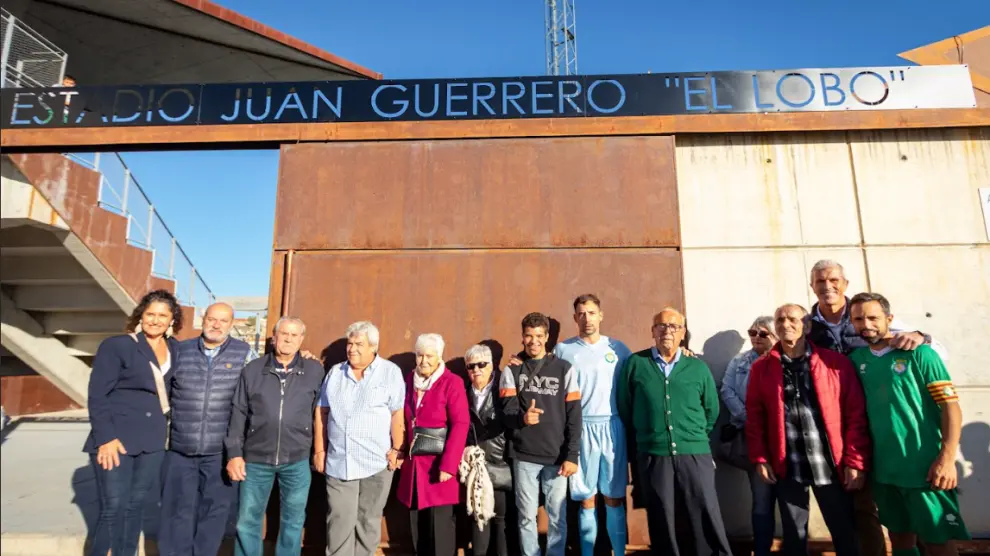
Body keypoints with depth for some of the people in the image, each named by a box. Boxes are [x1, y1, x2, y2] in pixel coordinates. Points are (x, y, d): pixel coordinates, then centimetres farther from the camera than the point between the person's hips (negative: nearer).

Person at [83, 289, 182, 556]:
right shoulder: (116, 346, -6)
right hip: (115, 440, -4)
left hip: (152, 442, 4)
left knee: (135, 508, 12)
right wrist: (106, 438, -15)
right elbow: (97, 396, -9)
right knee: (113, 509, -1)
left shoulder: (174, 349, 6)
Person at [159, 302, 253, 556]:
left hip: (221, 451, -1)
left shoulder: (244, 353, -1)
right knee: (178, 511, 9)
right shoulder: (181, 351, 4)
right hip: (179, 448, 1)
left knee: (214, 510, 9)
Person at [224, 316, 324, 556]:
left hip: (297, 461, 0)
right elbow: (238, 413, 1)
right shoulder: (252, 369, -1)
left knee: (293, 522, 12)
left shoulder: (315, 371, -2)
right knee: (248, 522, 12)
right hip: (256, 459, 1)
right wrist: (234, 453, -2)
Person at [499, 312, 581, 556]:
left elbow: (574, 416, 1)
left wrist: (572, 455, -5)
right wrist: (521, 417, -28)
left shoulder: (564, 369, 3)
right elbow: (506, 411, -6)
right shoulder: (511, 370, 5)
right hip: (524, 456, 1)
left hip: (557, 456, 0)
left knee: (557, 516, 7)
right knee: (527, 516, 9)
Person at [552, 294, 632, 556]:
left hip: (612, 426, 1)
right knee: (587, 499, 7)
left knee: (615, 498, 7)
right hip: (581, 428, -1)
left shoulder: (618, 347, 5)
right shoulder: (562, 349, 3)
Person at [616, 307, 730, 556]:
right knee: (662, 523, 10)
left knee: (706, 521, 5)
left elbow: (711, 410, 14)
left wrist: (695, 438, 13)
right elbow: (624, 408, 4)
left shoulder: (698, 368, 5)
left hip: (695, 456, 1)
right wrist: (642, 440, 8)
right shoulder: (635, 364, 0)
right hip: (653, 457, -1)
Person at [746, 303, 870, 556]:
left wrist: (855, 462, -5)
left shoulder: (837, 362, -1)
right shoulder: (761, 368, 2)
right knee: (794, 536, 12)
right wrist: (760, 459, -1)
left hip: (831, 466, 0)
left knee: (845, 535, 11)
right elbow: (754, 417, 4)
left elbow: (856, 415, -1)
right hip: (786, 468, 1)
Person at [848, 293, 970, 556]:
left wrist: (947, 458, -19)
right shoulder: (857, 359, 2)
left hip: (924, 468, -4)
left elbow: (951, 406, -13)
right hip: (883, 469, 4)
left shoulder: (919, 353, -9)